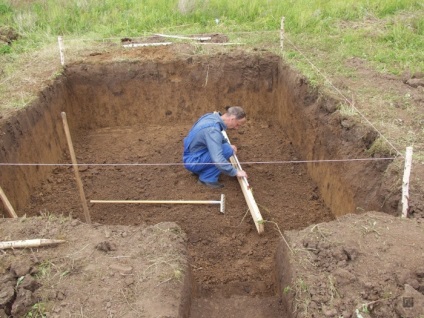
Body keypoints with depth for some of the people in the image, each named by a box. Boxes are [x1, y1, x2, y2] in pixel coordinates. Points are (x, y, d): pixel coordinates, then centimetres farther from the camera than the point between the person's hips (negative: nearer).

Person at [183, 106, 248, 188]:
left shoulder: (212, 116, -1)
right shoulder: (212, 129, -29)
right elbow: (218, 160, -36)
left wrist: (228, 144, 14)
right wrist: (235, 172, -25)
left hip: (191, 155, 9)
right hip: (192, 162, -9)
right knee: (227, 150, -20)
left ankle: (200, 170, 17)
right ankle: (207, 178, -8)